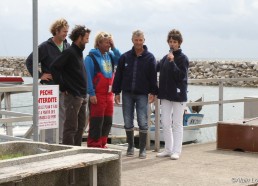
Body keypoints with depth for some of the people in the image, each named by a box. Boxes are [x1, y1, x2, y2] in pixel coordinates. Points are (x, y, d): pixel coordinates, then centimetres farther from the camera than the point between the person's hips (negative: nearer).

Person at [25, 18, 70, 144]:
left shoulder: (67, 46, 8)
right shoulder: (45, 47, -8)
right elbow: (29, 62, -5)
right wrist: (40, 75, -9)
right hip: (50, 86, -5)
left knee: (64, 115, 9)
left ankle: (62, 141, 17)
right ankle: (49, 142, 5)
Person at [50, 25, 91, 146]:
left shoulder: (79, 53, 16)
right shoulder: (69, 52, -11)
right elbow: (54, 68, -18)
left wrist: (84, 93, 16)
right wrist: (63, 86, -15)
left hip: (82, 96, 9)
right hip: (73, 95, -9)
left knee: (80, 126, 13)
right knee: (71, 127, -6)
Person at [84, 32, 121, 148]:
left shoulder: (110, 55, 14)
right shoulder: (91, 57, -7)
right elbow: (88, 76, -11)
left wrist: (114, 48, 1)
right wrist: (91, 94, -16)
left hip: (109, 94, 7)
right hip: (97, 95, -7)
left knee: (108, 121, 10)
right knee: (96, 122, -5)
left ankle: (102, 144, 19)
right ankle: (93, 146, 1)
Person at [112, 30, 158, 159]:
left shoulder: (149, 58, 0)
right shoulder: (125, 57, 4)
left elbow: (153, 76, 0)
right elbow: (118, 75, 6)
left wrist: (153, 92, -6)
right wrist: (116, 92, 3)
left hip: (142, 94, -2)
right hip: (127, 94, 2)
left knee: (142, 122, -3)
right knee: (128, 122, 6)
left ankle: (142, 149, 7)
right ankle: (130, 147, 20)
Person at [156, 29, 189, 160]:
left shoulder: (183, 58, -8)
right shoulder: (165, 58, 10)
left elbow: (181, 75, -17)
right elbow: (157, 68, 16)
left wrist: (172, 62, -23)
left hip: (178, 95, -6)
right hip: (166, 95, 6)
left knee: (177, 123, 0)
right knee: (165, 122, 8)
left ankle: (176, 151, 4)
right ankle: (168, 149, 18)